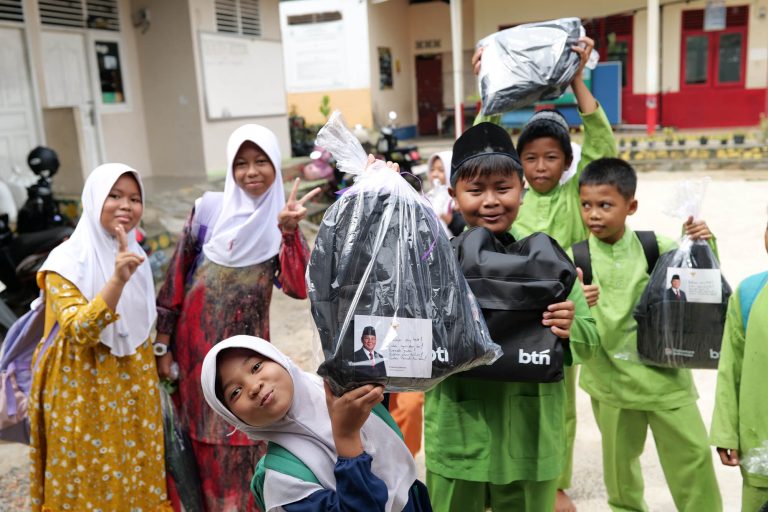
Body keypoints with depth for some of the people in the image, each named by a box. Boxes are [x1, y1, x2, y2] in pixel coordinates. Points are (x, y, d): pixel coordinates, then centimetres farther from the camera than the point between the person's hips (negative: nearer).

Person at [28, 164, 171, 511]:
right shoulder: (66, 261, -16)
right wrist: (118, 280, -39)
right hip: (87, 393, -6)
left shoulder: (135, 254, 4)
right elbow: (79, 332, -28)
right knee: (93, 478, 8)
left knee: (138, 472, 17)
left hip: (134, 387, 6)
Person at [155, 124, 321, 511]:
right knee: (208, 447, 12)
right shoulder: (208, 209, -3)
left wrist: (288, 231, -28)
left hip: (248, 346, 0)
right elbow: (177, 277, 1)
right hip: (197, 341, 1)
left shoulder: (282, 222, -2)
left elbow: (298, 288, -17)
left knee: (248, 436, 6)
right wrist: (163, 342, 1)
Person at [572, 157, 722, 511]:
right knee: (619, 457, 14)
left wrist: (703, 247, -12)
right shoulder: (574, 259, -6)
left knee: (693, 453, 8)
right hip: (612, 377, 0)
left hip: (665, 374, 0)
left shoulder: (657, 248, -5)